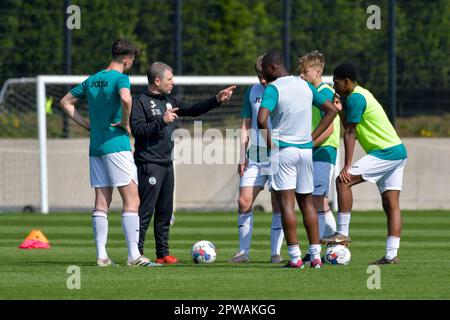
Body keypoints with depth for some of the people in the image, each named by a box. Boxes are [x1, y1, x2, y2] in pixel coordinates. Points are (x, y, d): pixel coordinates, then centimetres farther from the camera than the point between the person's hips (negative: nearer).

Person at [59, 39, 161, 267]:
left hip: (95, 147, 7)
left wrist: (86, 124, 15)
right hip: (116, 145, -7)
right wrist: (125, 123, -14)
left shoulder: (92, 80, 14)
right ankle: (134, 255, -10)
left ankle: (101, 256, 4)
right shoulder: (120, 78, -8)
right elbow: (126, 98, -30)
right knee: (131, 200, -5)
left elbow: (65, 102, 21)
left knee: (101, 203, 7)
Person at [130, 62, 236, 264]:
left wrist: (217, 100, 13)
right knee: (145, 211, -10)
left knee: (165, 211, 10)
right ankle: (136, 253, -9)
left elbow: (193, 110, 20)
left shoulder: (169, 101, 17)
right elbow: (137, 129, -18)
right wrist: (162, 121, -21)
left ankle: (163, 253, 15)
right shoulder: (140, 102, -8)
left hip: (167, 163, 9)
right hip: (149, 165, -9)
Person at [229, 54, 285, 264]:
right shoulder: (252, 92, 10)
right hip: (255, 157, 4)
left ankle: (275, 253, 5)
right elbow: (246, 126, 14)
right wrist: (242, 155, 7)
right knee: (244, 202, -4)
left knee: (278, 205, -1)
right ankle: (244, 251, 3)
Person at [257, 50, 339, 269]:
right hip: (305, 149, 6)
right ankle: (315, 255, 8)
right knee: (306, 202, 13)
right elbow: (332, 110, 16)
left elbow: (262, 120, -25)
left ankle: (295, 257, -9)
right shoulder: (305, 85, 10)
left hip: (282, 150, -6)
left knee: (286, 203, -5)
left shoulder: (272, 89, -10)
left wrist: (269, 143, -11)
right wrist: (313, 138, 12)